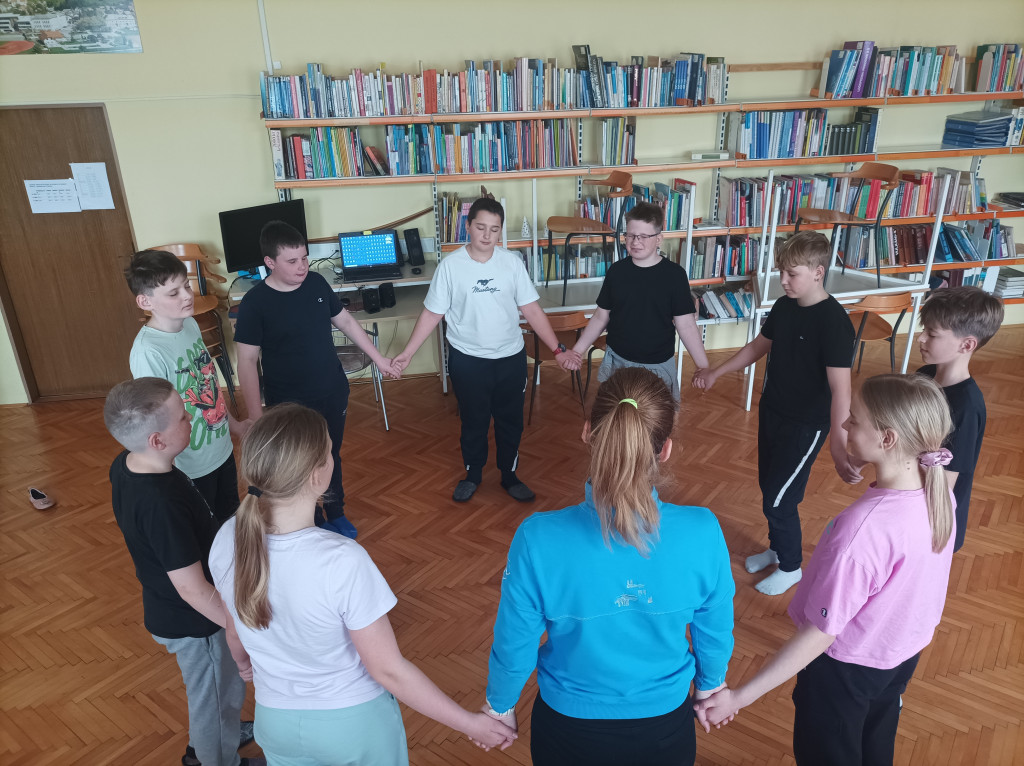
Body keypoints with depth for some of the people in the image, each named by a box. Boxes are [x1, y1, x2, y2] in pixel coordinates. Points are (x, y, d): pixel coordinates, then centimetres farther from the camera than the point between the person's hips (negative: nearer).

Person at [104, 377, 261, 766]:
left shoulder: (125, 465, -11)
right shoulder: (162, 505, -39)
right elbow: (193, 589, -30)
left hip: (166, 609, 9)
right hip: (194, 621, -9)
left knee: (207, 691, 33)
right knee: (219, 695, 19)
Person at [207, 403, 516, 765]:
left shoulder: (227, 541, -19)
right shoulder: (342, 562, -35)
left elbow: (235, 630, 0)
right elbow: (389, 670, -24)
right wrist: (469, 723, -12)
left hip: (276, 721, 3)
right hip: (353, 722, -3)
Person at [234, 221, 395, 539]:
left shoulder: (317, 282, -4)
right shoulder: (254, 303, -18)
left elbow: (345, 321, 9)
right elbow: (247, 361, -15)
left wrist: (377, 357, 12)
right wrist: (256, 415, -19)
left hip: (333, 394, 4)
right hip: (290, 406, -4)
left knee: (331, 457, 21)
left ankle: (336, 514, 43)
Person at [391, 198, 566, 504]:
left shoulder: (512, 262, -5)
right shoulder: (450, 265, -9)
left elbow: (532, 310, -2)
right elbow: (432, 313, -3)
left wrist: (558, 349, -6)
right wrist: (407, 353, -7)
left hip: (511, 358, 2)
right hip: (468, 361, -1)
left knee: (511, 421, 14)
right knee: (473, 422, 15)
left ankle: (509, 476, 36)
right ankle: (472, 475, 39)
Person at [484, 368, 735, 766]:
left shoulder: (539, 541, -31)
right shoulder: (703, 534, -26)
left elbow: (514, 647, -16)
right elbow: (715, 633, -8)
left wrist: (500, 705, 6)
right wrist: (709, 686, 14)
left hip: (570, 731, -1)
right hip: (665, 732, 1)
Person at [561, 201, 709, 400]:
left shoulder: (674, 274, -10)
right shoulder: (617, 270, -2)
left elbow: (686, 325, -7)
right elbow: (601, 317, 5)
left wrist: (704, 367, -13)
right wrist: (577, 351, -1)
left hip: (658, 366, -2)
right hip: (617, 361, 2)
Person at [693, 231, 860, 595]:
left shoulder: (834, 322, -24)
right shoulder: (784, 306, -1)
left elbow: (840, 387, -31)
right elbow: (759, 345, 15)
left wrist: (839, 445, -40)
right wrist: (716, 372, 18)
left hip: (805, 425, -7)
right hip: (771, 412, 7)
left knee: (778, 499, 2)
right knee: (768, 489, 19)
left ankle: (790, 566, 26)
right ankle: (777, 548, 42)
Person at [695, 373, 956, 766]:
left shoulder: (863, 528, -39)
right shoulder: (940, 493, -16)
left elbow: (820, 634, -32)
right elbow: (911, 580, 1)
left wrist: (739, 697, -27)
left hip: (847, 664, -7)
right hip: (905, 652, 7)